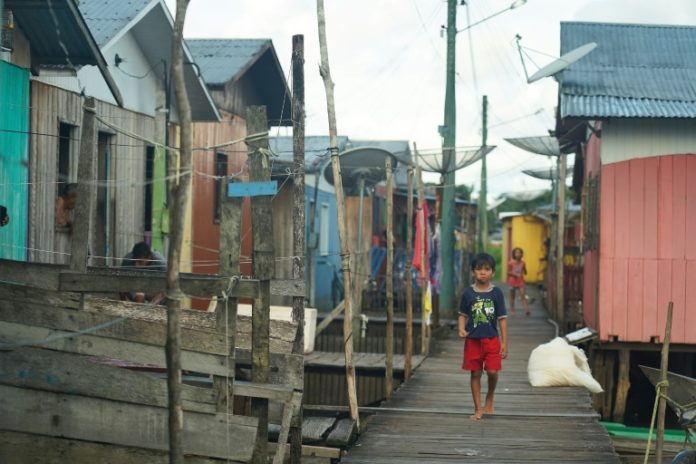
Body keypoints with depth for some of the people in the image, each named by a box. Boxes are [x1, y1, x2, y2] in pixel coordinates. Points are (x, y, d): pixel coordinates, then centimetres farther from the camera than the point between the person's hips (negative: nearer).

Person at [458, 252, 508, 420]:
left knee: (492, 371, -9)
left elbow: (502, 318, 1)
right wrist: (461, 329, -12)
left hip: (492, 338, -1)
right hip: (473, 339, 1)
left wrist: (504, 341, -1)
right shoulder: (468, 293, 1)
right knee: (476, 374, 5)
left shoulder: (496, 292, -1)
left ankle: (489, 399, 20)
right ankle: (478, 409, 13)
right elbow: (462, 315, 8)